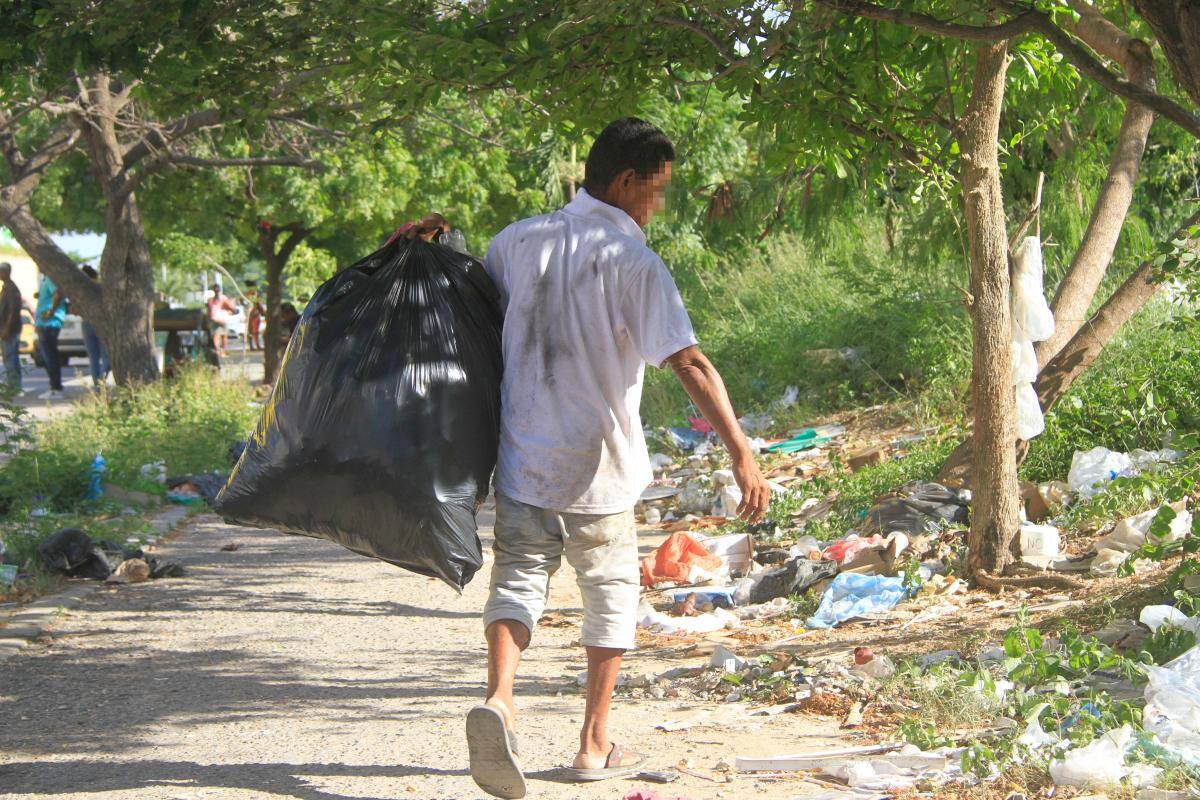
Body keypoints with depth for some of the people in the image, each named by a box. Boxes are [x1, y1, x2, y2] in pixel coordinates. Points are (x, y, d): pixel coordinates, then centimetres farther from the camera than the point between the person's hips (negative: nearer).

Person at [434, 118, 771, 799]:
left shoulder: (521, 240, 2)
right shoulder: (635, 262, -13)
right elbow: (691, 364, -21)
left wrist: (432, 241, 27)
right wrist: (741, 453, -22)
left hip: (522, 457, 3)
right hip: (600, 468, -3)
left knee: (518, 579, 7)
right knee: (612, 595, 13)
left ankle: (499, 699, -21)